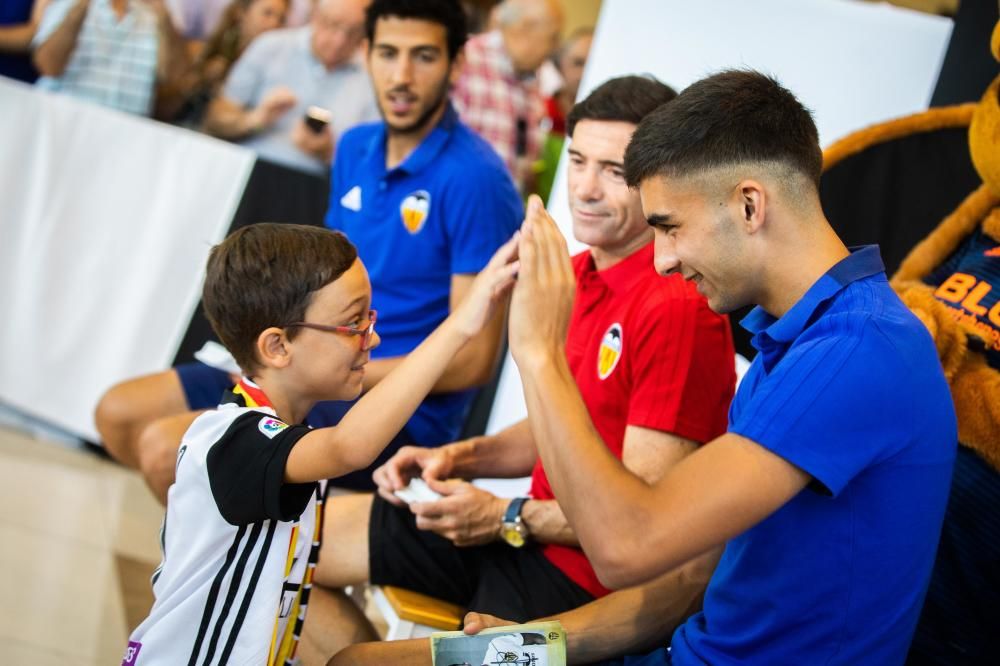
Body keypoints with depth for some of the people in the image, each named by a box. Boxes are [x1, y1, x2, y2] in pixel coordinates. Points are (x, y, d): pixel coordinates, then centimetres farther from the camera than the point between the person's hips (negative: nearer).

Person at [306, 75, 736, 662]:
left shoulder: (678, 309, -23)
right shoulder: (580, 274, 6)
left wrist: (508, 518, -16)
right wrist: (456, 457, 3)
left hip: (590, 574, -9)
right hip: (534, 530, 9)